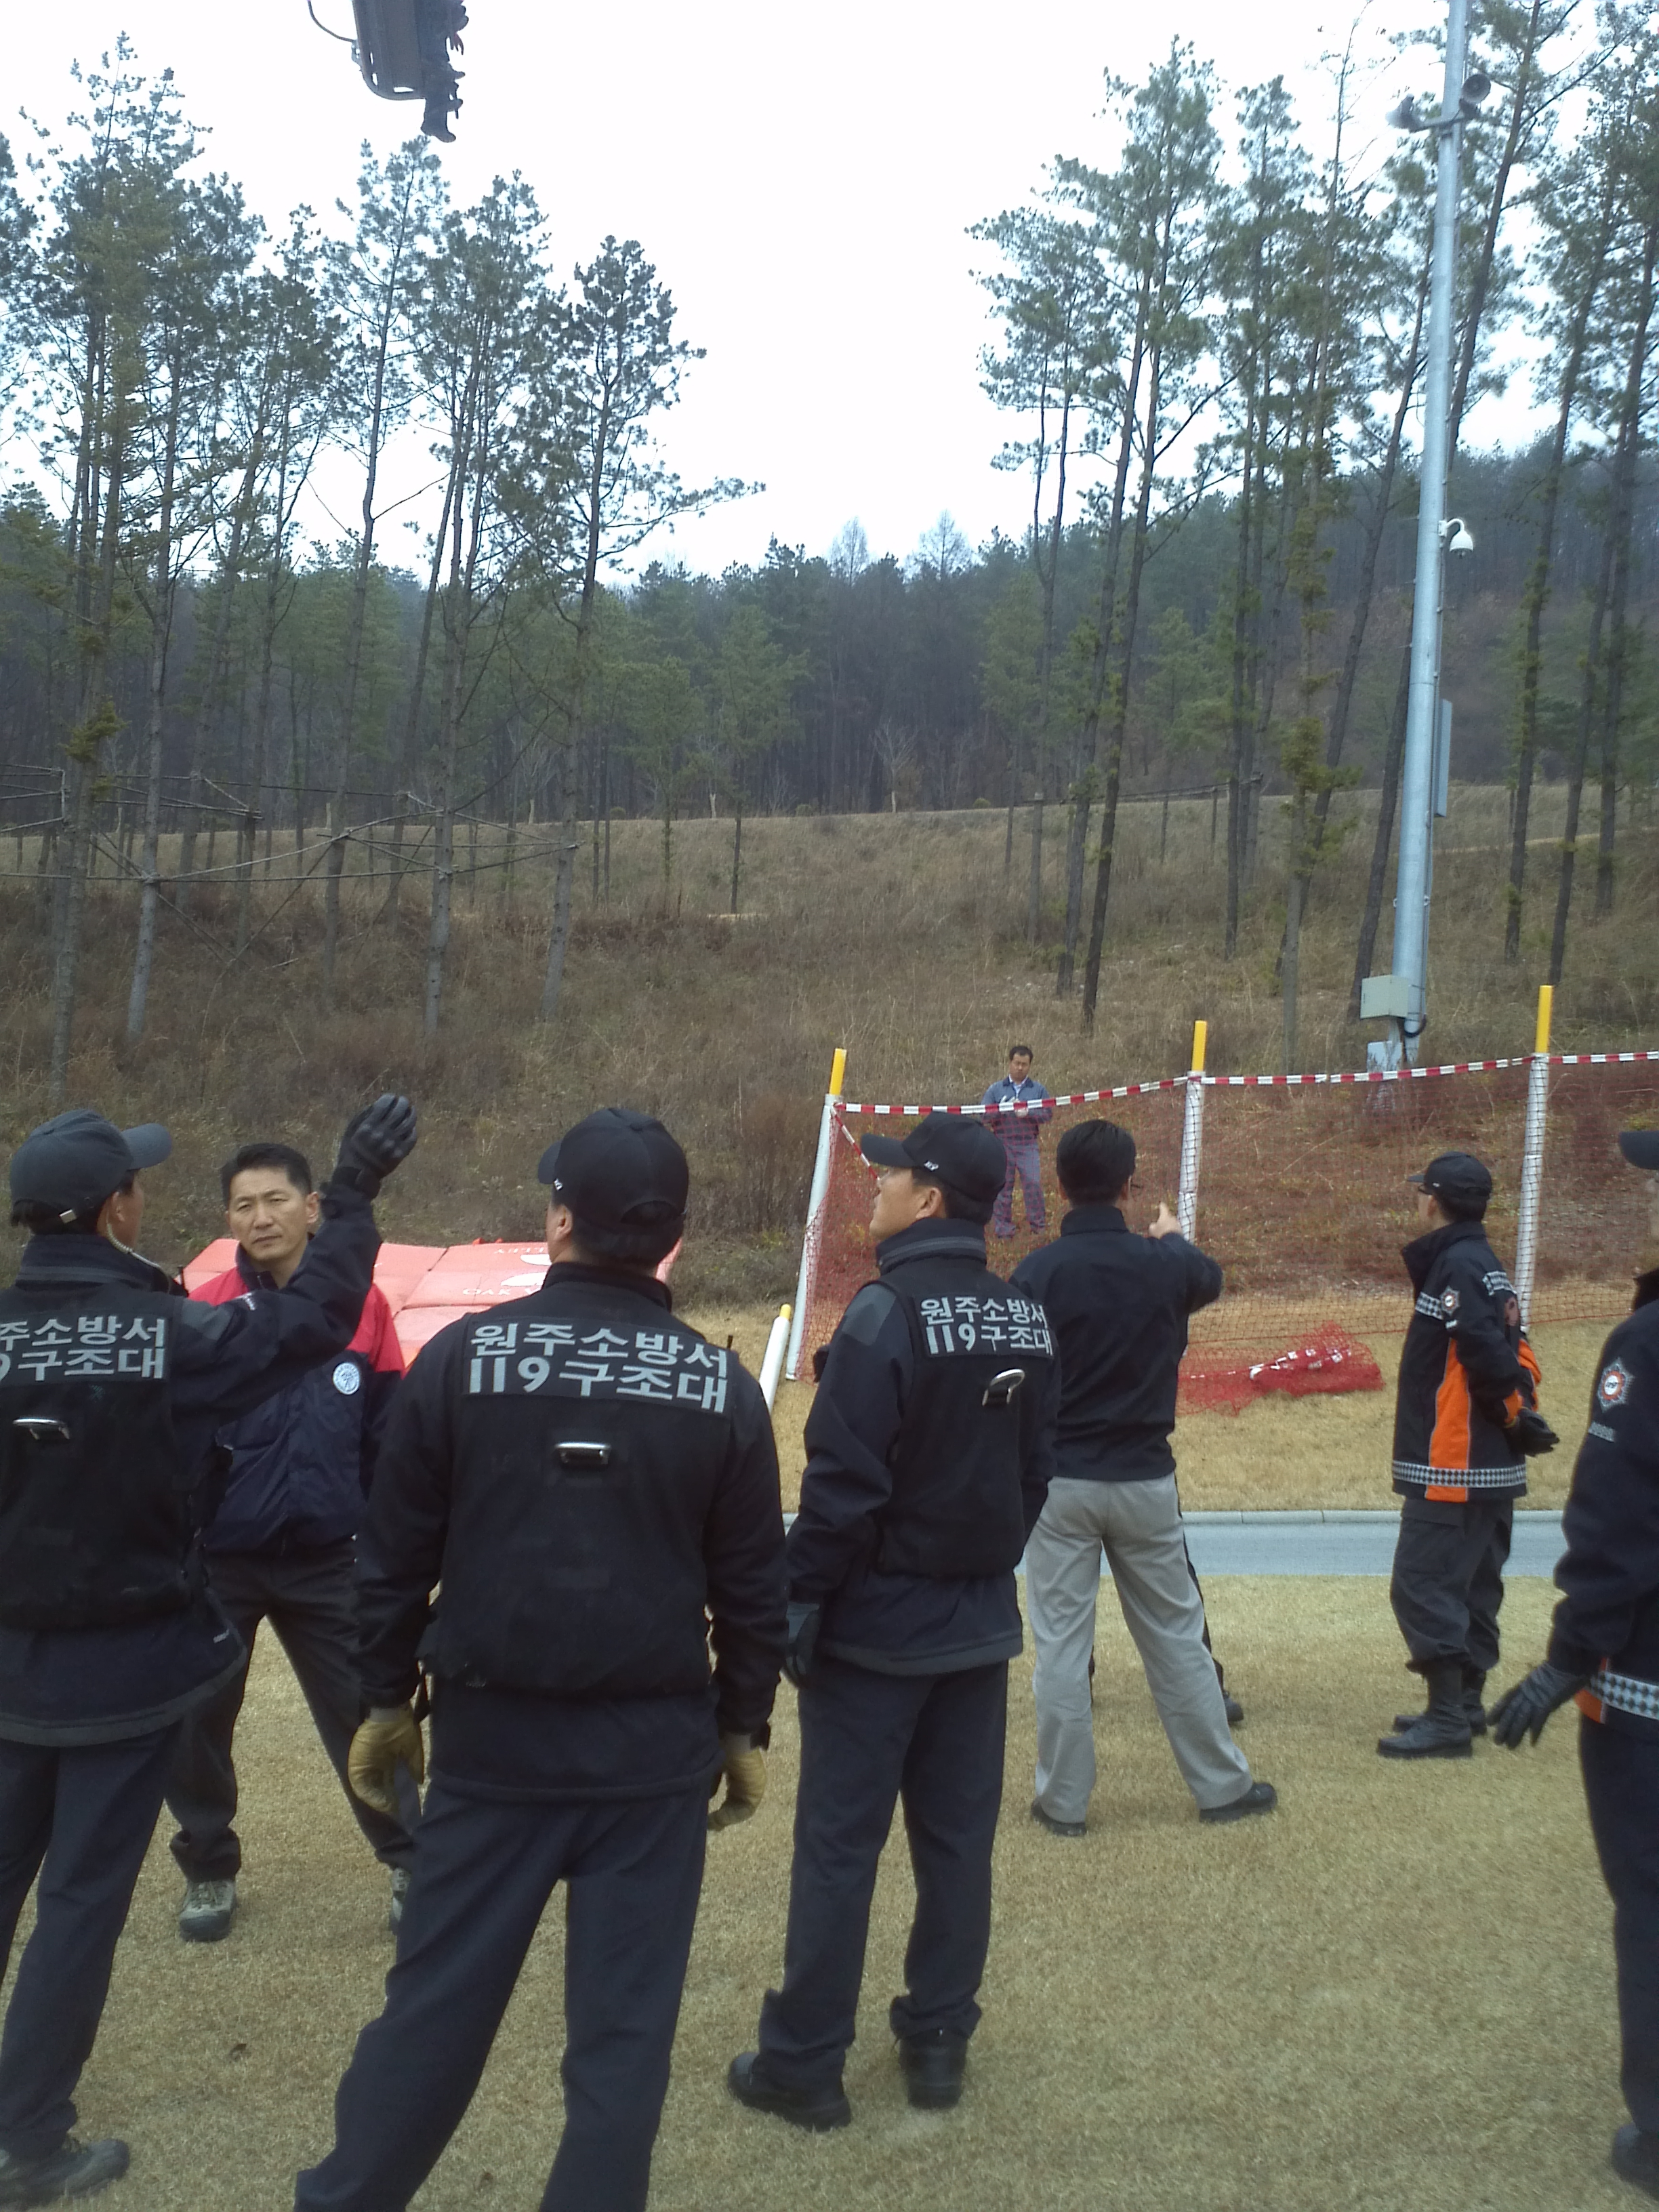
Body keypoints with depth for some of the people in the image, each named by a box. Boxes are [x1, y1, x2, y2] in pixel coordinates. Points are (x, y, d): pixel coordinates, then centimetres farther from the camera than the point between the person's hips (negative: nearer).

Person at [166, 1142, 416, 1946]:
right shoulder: (204, 1313, -8)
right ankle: (209, 1871, 34)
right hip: (215, 1562, 1)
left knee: (363, 1714, 7)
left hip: (327, 1561, 0)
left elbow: (389, 1439, 1)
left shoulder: (361, 1307, -5)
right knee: (195, 1721, 11)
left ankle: (410, 1863, 25)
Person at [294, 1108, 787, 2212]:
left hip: (492, 1733, 0)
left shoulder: (463, 1356, -8)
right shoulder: (721, 1385, -5)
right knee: (625, 2017, 11)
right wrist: (745, 1726, 13)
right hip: (656, 1746, 0)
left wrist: (388, 1699, 12)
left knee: (436, 1998, 14)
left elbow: (395, 1552, -1)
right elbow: (753, 1584, 0)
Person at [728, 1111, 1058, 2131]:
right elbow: (1036, 1470, 9)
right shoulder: (1028, 1321, 2)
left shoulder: (888, 1314, -19)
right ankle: (939, 2041, 25)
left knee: (839, 1844, 4)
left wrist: (799, 1604, -10)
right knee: (958, 1837, 14)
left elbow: (842, 1485, -20)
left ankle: (804, 2063, 15)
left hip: (876, 1625, -6)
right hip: (980, 1625, 6)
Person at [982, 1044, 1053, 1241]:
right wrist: (1003, 1109, -14)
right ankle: (1002, 1228, 10)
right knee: (1002, 1186, 3)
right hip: (1003, 1145, 1)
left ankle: (1039, 1226, 3)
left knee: (1033, 1184, -6)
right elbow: (985, 1115, 2)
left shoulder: (1038, 1089, 9)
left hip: (1029, 1145, -1)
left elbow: (1048, 1113, 0)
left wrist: (1028, 1113, -16)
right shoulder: (996, 1089, 10)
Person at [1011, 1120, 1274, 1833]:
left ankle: (1063, 1800, 14)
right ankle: (1222, 1785, 26)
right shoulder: (1165, 1264, -5)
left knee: (1060, 1643, 6)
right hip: (1145, 1480, 2)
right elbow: (1209, 1279, 20)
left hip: (1060, 1481, -2)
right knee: (1176, 1635, 15)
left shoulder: (1037, 1273, -13)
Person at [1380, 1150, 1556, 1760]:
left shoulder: (1458, 1265, -17)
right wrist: (1519, 1413, 6)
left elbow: (1490, 1353, -24)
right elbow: (1508, 1351, 13)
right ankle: (1464, 1704, 24)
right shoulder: (1483, 1265, 14)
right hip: (1490, 1465, 10)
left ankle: (1447, 1719, -5)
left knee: (1423, 1585, -7)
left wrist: (1516, 1413, -12)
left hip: (1453, 1467, -10)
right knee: (1470, 1587, 15)